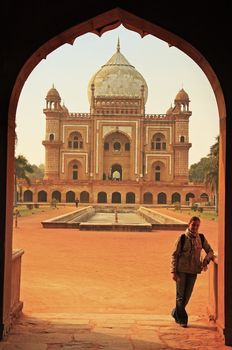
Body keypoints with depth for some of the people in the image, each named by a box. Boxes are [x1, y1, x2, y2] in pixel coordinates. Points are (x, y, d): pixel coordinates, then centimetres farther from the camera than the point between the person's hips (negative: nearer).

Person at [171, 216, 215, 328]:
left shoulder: (201, 238, 3)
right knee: (180, 295, 0)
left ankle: (176, 313, 31)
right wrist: (174, 271, -9)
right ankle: (182, 319, 10)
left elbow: (210, 251, 14)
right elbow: (175, 255, -5)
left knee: (187, 295, 10)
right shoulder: (182, 238, -8)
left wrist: (206, 260, -7)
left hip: (193, 270, 4)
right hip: (181, 270, -4)